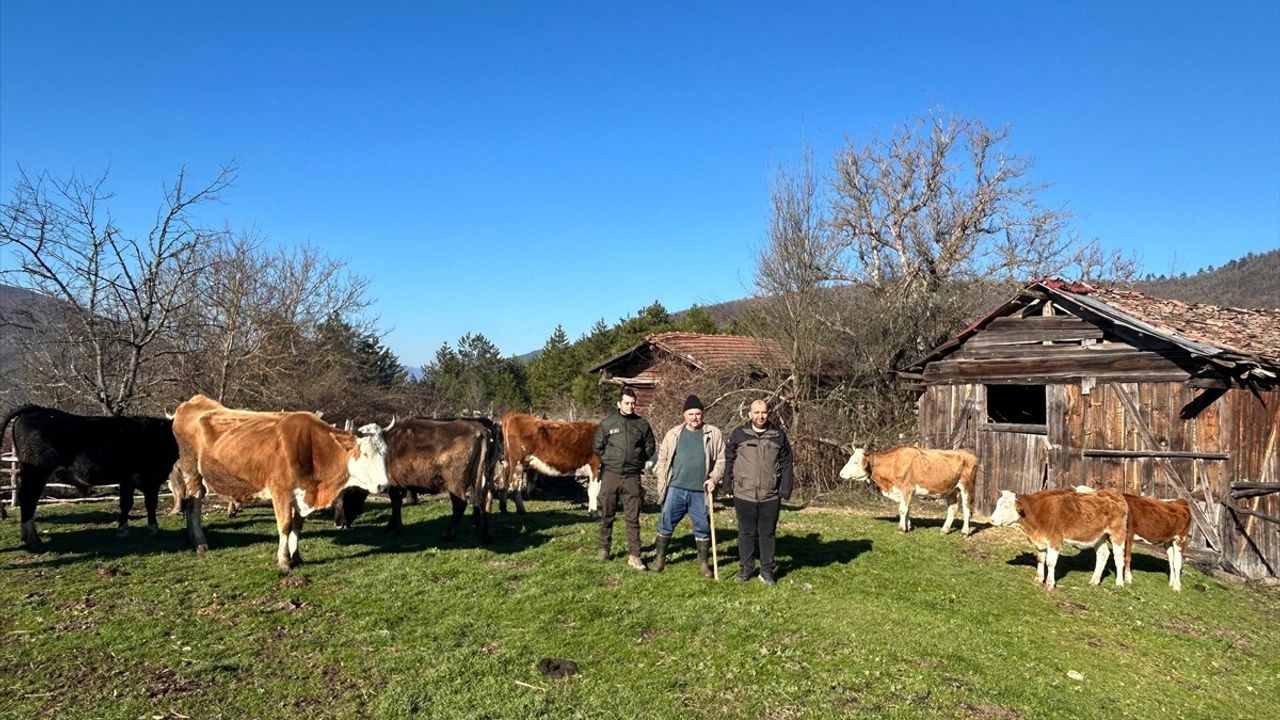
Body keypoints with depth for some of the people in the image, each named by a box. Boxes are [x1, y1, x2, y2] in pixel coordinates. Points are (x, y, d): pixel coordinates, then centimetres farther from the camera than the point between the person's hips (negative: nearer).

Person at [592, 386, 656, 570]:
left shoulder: (642, 424, 3)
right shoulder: (607, 423, 1)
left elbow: (649, 448, 14)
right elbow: (597, 446, 9)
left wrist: (638, 462, 9)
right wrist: (609, 461, 7)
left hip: (632, 477, 0)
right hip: (610, 475, 0)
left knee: (633, 518, 0)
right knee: (607, 515, 10)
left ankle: (634, 555, 4)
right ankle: (604, 548, 26)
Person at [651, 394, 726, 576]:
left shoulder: (713, 434, 1)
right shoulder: (674, 434, 5)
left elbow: (721, 459, 3)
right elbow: (662, 459, 9)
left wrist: (714, 478, -9)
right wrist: (662, 482, 2)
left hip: (700, 492, -1)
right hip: (675, 489, 1)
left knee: (702, 528, 7)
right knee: (666, 524, 6)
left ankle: (703, 563, 21)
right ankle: (659, 559, 21)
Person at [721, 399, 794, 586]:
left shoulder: (779, 435, 2)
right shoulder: (738, 434, -1)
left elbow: (787, 464, 4)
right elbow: (728, 460, 4)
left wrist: (785, 490, -1)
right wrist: (728, 486, 1)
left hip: (771, 496, 1)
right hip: (744, 495, 0)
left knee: (768, 533, 9)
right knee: (746, 533, 10)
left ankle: (767, 570, 21)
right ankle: (746, 567, 23)